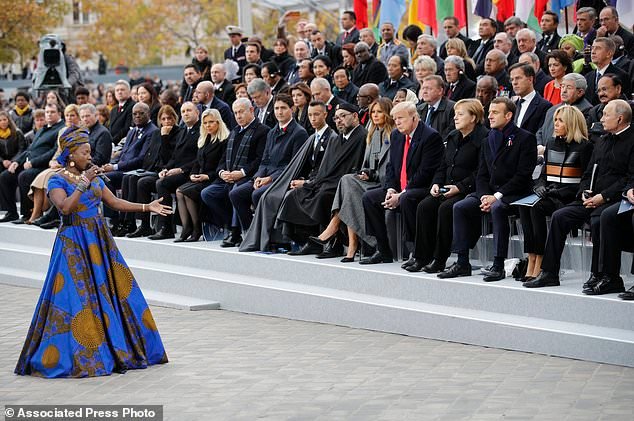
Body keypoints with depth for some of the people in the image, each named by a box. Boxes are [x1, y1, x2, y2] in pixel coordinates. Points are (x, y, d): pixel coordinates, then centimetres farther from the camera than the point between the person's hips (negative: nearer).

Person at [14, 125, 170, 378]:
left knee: (111, 292, 5)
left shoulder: (94, 178, 12)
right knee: (77, 298, -9)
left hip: (100, 241, 6)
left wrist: (147, 207, 7)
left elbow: (115, 202, 13)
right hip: (73, 244, -6)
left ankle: (116, 349, 13)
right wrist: (83, 183, -20)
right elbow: (65, 207, -22)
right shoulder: (57, 180, -6)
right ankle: (78, 356, -2)